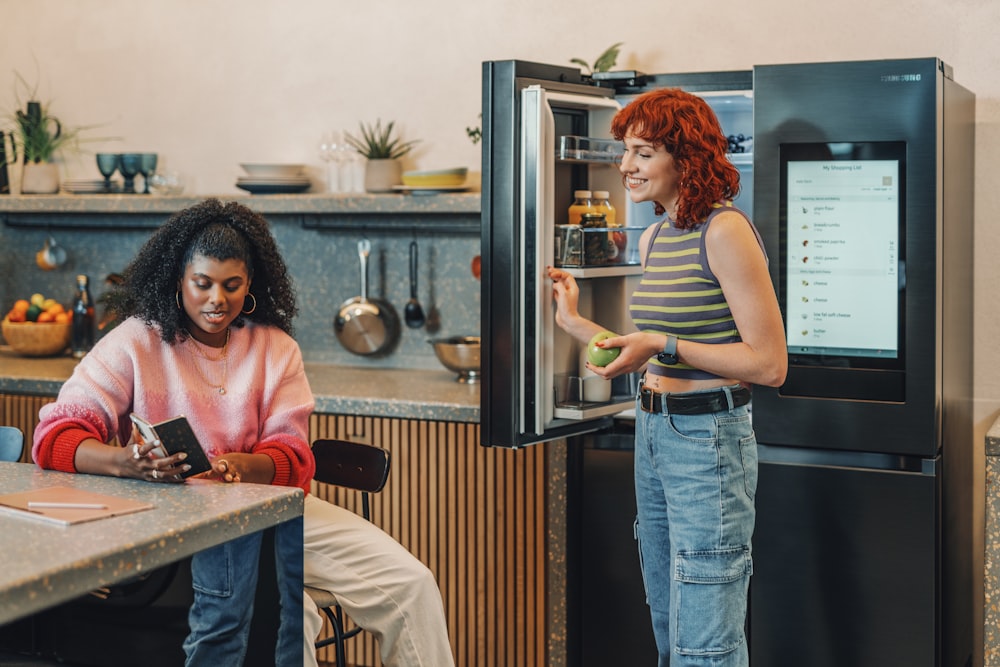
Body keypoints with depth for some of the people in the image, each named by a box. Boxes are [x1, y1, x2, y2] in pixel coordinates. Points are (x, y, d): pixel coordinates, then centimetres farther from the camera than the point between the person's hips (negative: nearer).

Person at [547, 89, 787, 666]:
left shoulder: (724, 231, -15)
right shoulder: (654, 237, 12)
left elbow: (769, 364, -17)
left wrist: (663, 344, -22)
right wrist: (575, 322, 15)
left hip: (708, 442, -9)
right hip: (653, 434, 9)